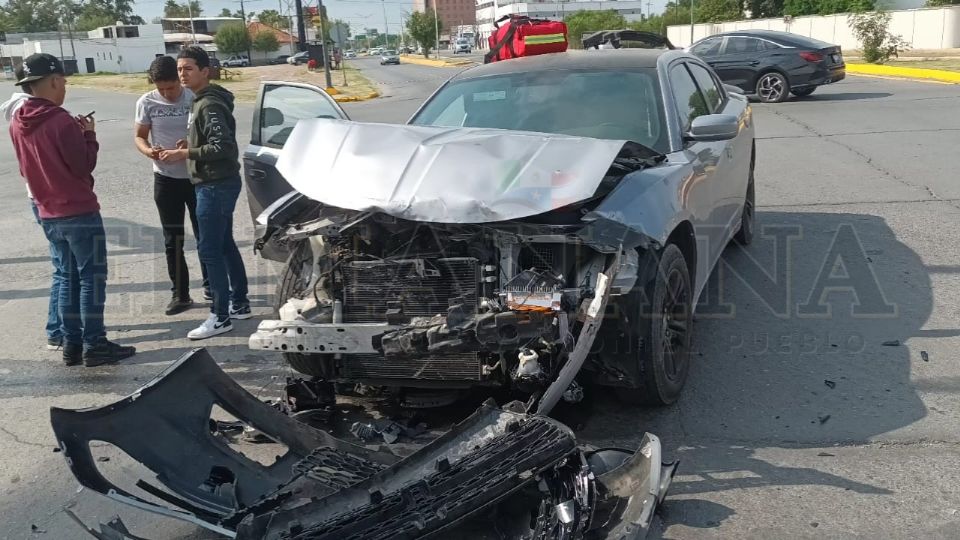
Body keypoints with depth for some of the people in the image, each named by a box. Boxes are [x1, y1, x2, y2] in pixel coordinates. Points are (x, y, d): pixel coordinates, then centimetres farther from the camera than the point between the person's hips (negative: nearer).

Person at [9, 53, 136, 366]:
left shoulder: (18, 125, 6)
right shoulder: (61, 121, -18)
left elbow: (26, 169, 15)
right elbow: (84, 166, -14)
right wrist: (89, 134, 0)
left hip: (48, 214, 8)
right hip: (80, 212, -7)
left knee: (68, 278, 15)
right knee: (92, 277, 0)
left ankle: (72, 344, 17)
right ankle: (94, 344, 3)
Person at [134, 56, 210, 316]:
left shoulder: (195, 99, -8)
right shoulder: (147, 103, -5)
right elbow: (139, 137, 2)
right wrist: (149, 151, -20)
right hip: (166, 179, 1)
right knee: (172, 240, 5)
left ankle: (210, 285, 27)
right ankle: (180, 294, 14)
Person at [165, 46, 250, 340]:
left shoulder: (209, 105, -17)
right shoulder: (202, 101, 14)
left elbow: (222, 146, -26)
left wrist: (185, 154, -21)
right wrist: (190, 146, 7)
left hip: (216, 185, -11)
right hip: (218, 183, 11)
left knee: (210, 250, -6)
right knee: (225, 246, 16)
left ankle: (220, 317, 0)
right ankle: (239, 304, 26)